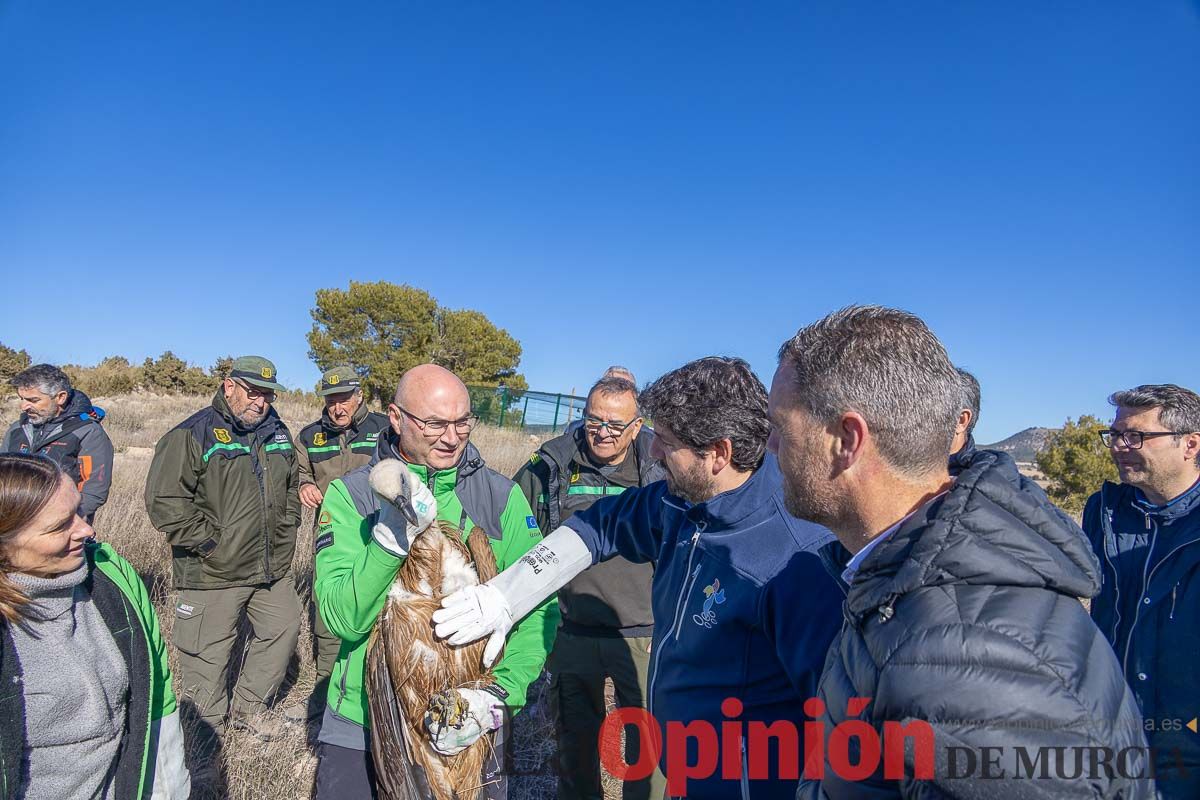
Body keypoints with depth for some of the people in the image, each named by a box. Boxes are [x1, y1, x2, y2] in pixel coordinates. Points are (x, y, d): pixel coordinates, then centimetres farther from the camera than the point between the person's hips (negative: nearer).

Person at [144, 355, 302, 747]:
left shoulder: (278, 434, 9)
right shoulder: (193, 434, -12)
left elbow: (292, 488, 22)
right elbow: (164, 501, -17)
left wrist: (285, 533, 11)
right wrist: (211, 544, -16)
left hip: (272, 568, 7)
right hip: (213, 574, -6)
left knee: (284, 628, 17)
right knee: (207, 654, 5)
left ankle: (247, 705, 36)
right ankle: (207, 724, 29)